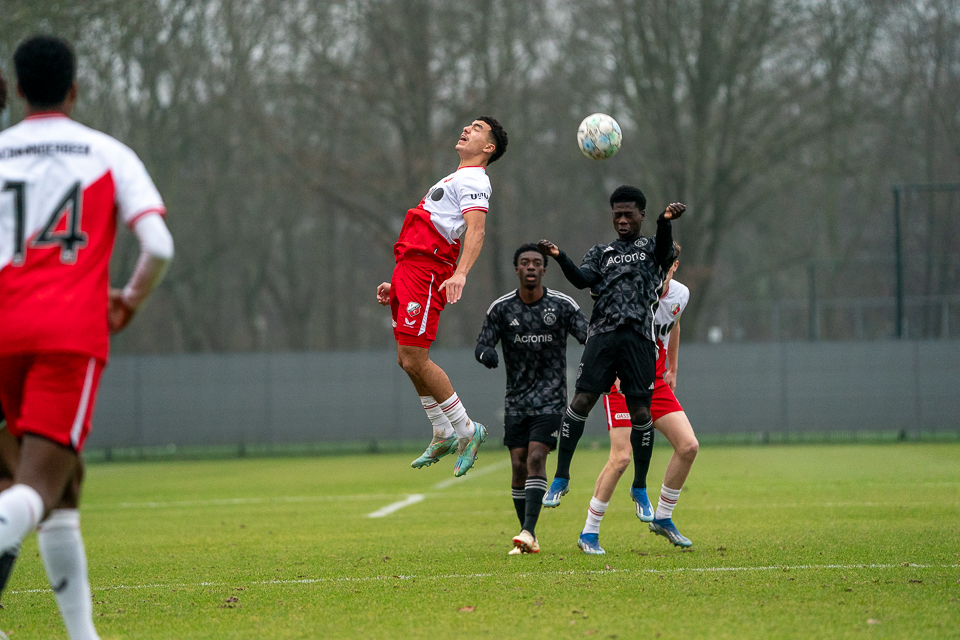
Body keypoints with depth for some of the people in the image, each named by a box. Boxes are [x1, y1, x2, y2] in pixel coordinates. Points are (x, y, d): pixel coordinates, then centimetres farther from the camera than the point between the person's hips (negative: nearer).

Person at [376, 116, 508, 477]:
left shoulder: (473, 180, -4)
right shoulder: (454, 180, 28)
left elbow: (476, 231, -21)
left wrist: (460, 273, -36)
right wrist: (396, 285, 27)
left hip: (425, 270, -10)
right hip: (408, 270, 10)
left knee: (414, 360, -14)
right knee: (407, 360, 9)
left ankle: (466, 430, -4)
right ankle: (443, 435, 18)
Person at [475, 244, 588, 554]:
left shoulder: (562, 305, -3)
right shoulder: (501, 308, 1)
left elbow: (589, 336, -7)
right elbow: (482, 345, -1)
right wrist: (486, 353, -25)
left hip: (550, 398, -2)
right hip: (516, 400, 2)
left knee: (536, 459, -17)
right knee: (519, 466, -1)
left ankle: (529, 532, -22)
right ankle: (526, 539, 8)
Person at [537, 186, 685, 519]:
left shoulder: (651, 248, 15)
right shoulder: (601, 252, 20)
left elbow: (665, 251, -10)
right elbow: (583, 279, 1)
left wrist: (665, 222, -32)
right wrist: (560, 258, -19)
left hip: (639, 337, -1)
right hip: (603, 334, 1)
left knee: (640, 411, -3)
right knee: (582, 400, -11)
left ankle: (639, 489, 9)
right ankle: (561, 478, -5)